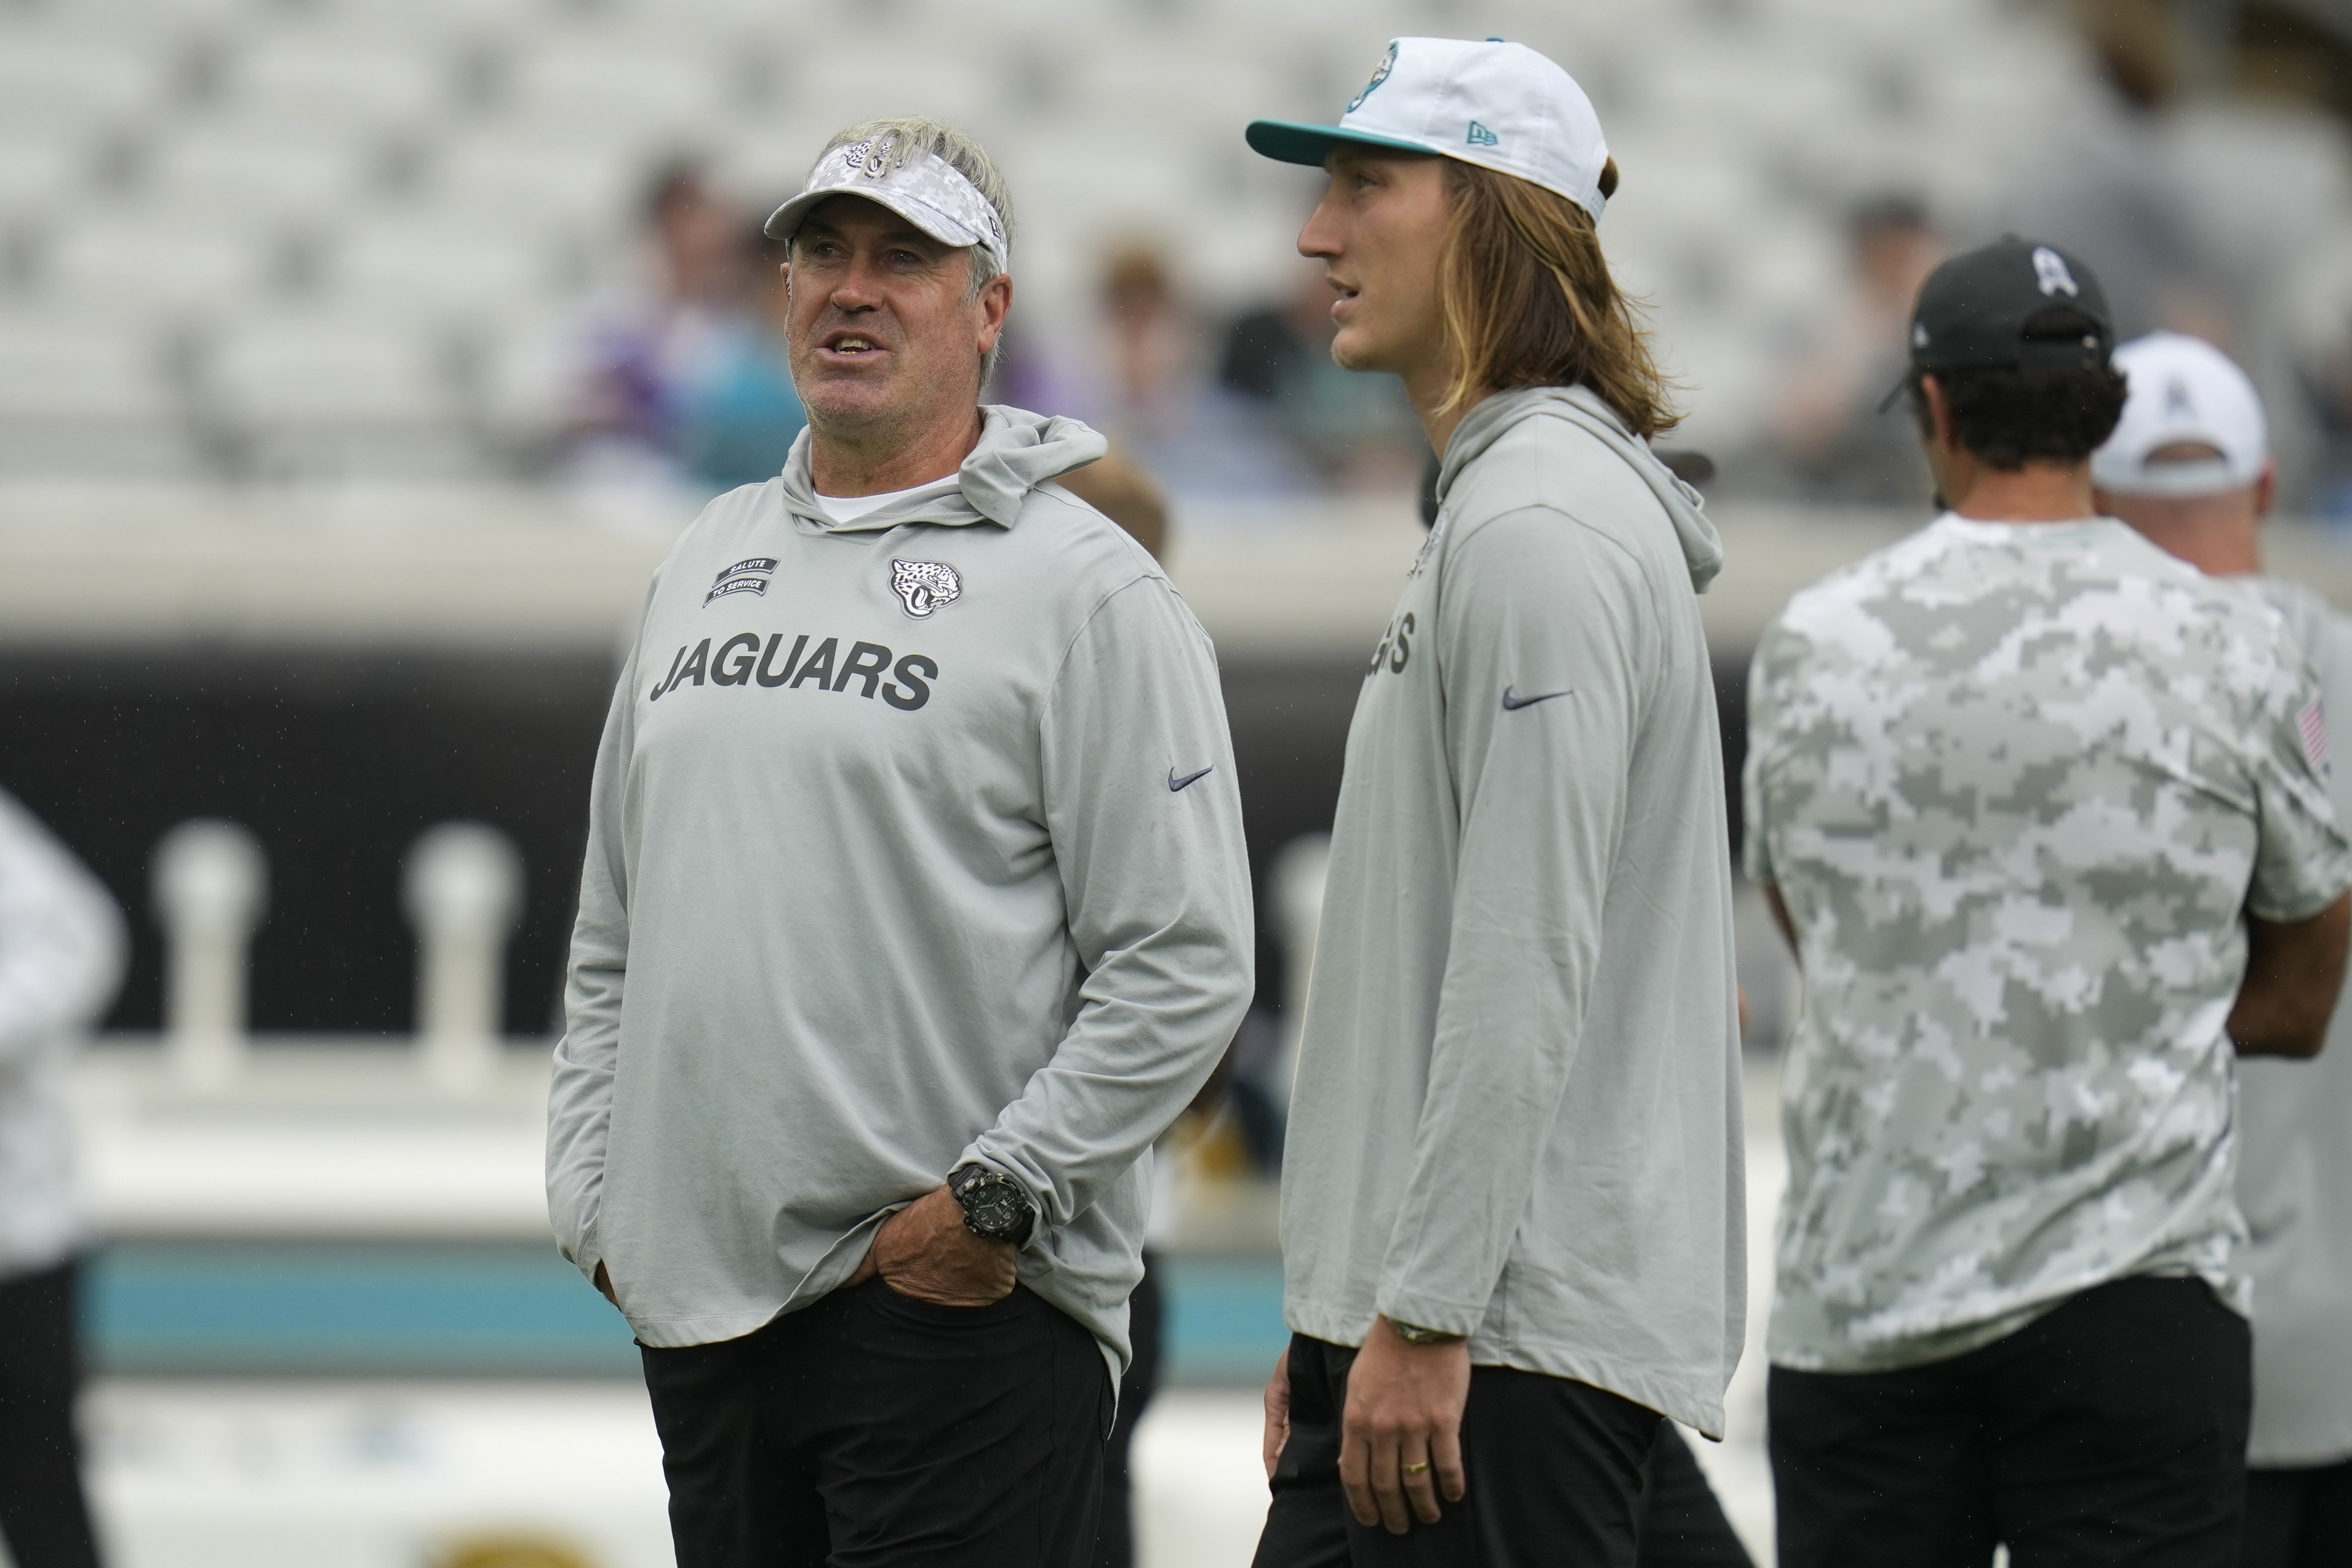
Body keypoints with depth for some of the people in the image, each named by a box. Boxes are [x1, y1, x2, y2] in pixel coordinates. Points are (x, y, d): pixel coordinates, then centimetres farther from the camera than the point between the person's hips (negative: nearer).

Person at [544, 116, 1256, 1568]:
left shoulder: (1086, 588, -5)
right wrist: (593, 1187, 11)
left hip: (959, 1302, -7)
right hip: (701, 1302, 7)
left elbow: (1183, 968, -10)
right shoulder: (707, 564, 16)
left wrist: (996, 1197, -14)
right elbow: (614, 937, 22)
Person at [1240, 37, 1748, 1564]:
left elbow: (1528, 966, -20)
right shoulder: (1499, 507, 20)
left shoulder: (1541, 531, -13)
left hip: (1516, 1329, -10)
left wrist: (1425, 1317, -21)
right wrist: (1341, 1311, 22)